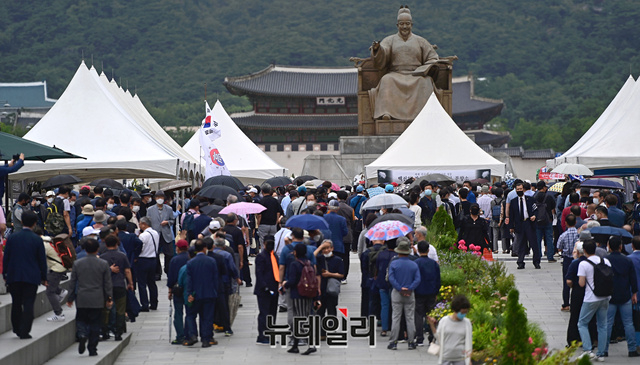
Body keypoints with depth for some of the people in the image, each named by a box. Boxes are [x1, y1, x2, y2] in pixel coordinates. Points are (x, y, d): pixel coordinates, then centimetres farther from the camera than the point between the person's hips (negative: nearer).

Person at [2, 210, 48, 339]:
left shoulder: (12, 237, -2)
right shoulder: (37, 240, -7)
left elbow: (6, 257, 2)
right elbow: (42, 260, -2)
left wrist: (5, 274, 12)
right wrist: (43, 278, 8)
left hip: (14, 276, 2)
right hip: (31, 277, -2)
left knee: (16, 303, 15)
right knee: (28, 304, 1)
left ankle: (17, 329, 23)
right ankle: (24, 332, -3)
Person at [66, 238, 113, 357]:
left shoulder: (77, 263, -2)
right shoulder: (103, 264, -3)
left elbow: (72, 283, 3)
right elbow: (107, 283, 1)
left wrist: (70, 299, 12)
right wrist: (109, 299, 9)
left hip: (81, 300, 0)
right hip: (97, 301, 0)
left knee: (81, 320, 14)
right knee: (95, 324, 7)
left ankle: (82, 335, -16)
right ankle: (92, 349, 7)